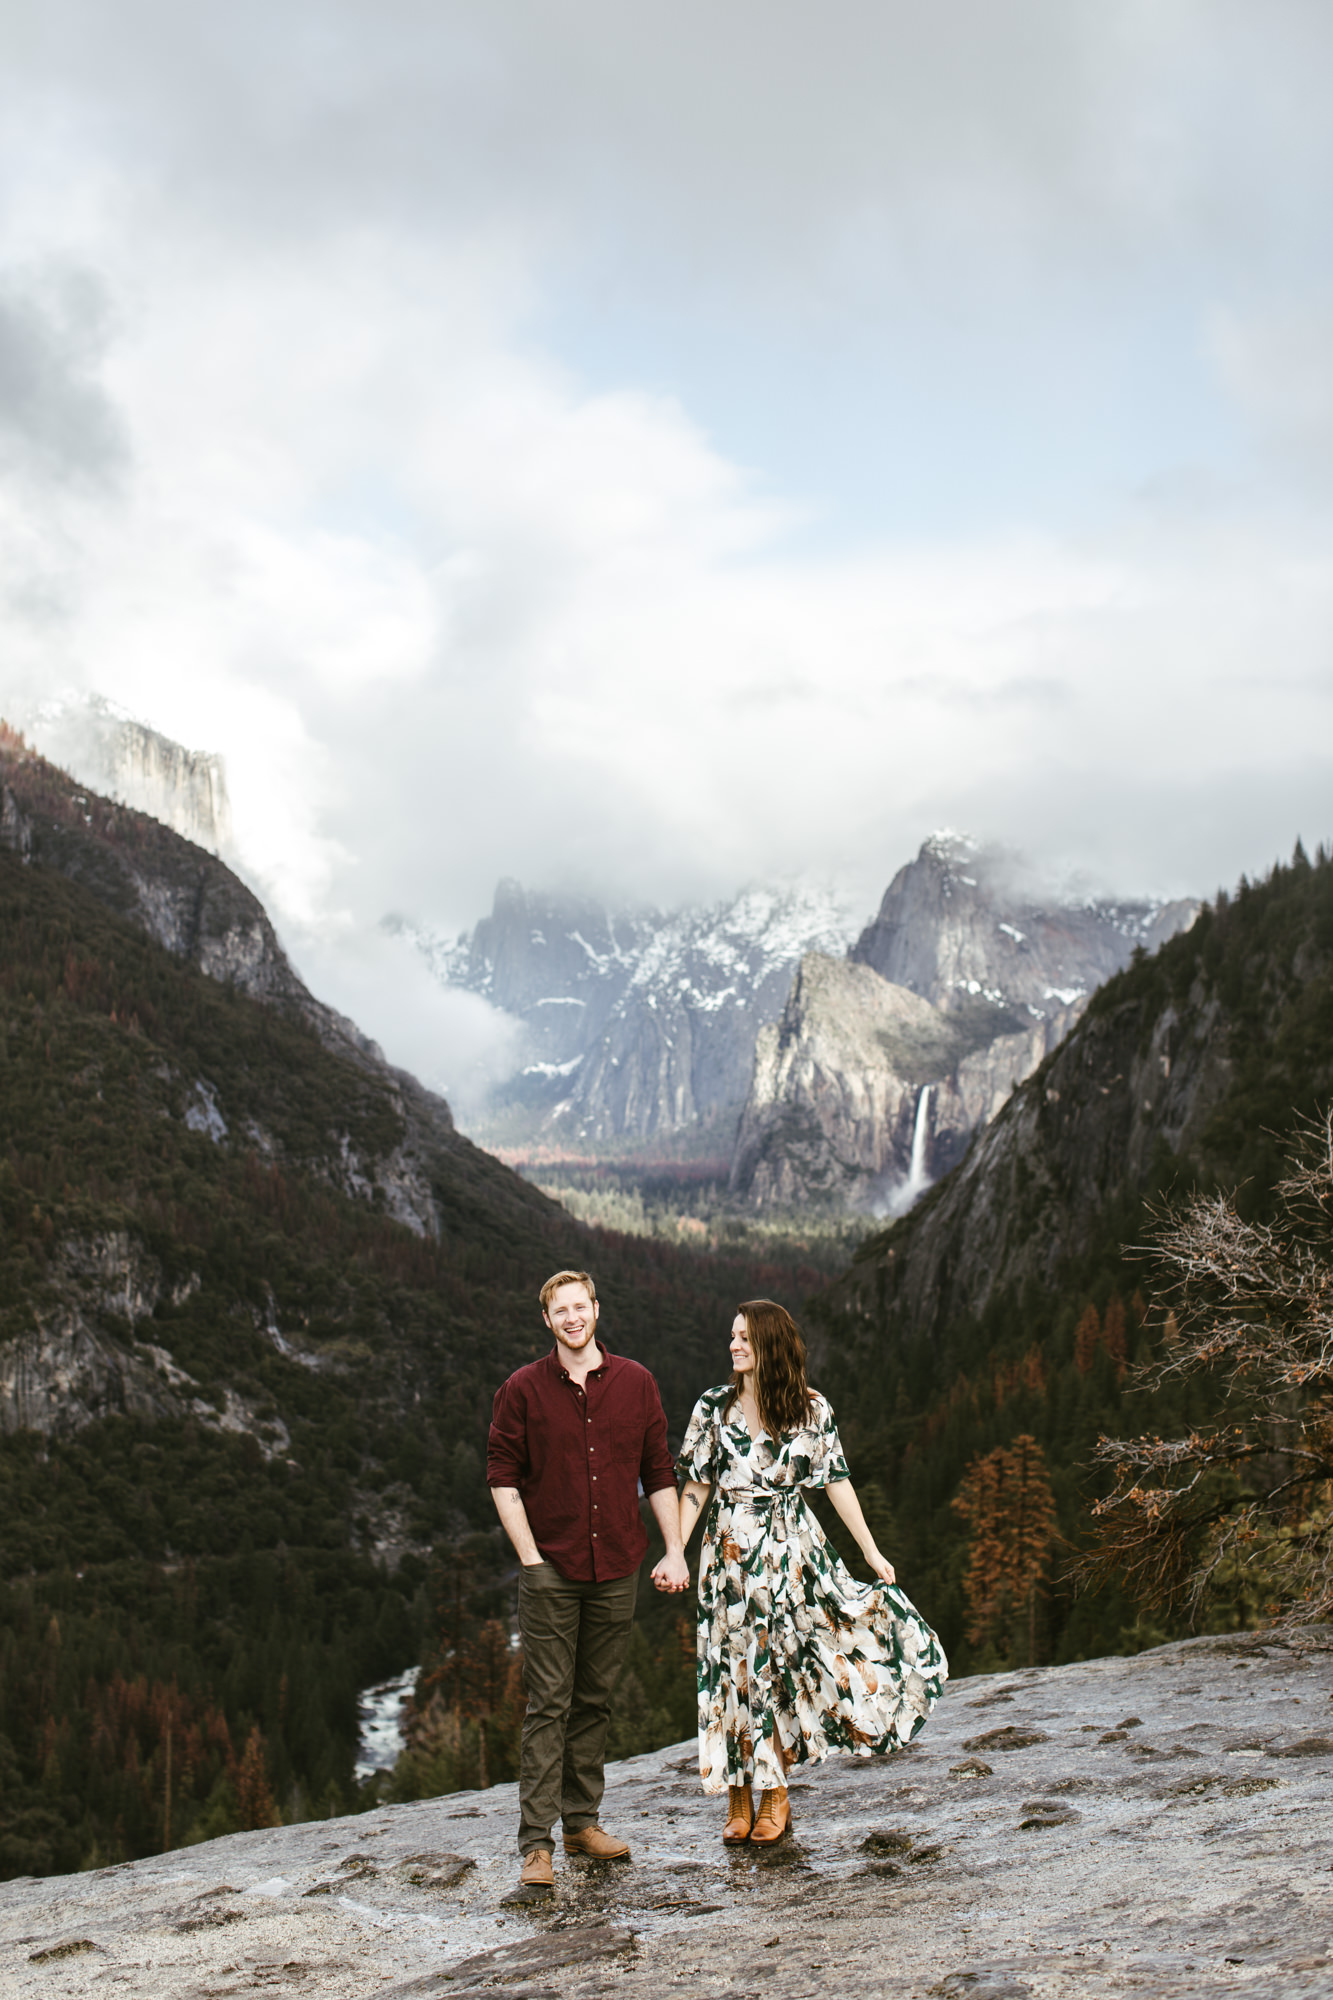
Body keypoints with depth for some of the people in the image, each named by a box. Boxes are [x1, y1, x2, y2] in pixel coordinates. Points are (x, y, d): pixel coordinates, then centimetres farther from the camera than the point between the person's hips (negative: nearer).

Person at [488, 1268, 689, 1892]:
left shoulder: (635, 1383, 4)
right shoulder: (522, 1390, -3)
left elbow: (659, 1473, 9)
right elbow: (503, 1479, -1)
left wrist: (674, 1551, 3)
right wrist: (530, 1557, -8)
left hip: (616, 1570, 3)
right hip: (550, 1571, -3)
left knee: (595, 1699, 11)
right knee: (548, 1703, -3)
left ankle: (582, 1821, 23)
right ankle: (536, 1842, 1)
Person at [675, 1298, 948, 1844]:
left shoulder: (812, 1408, -2)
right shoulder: (714, 1406, 0)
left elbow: (837, 1481, 2)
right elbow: (696, 1486, 2)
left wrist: (872, 1551, 1)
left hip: (791, 1549, 0)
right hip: (730, 1550, 1)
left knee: (785, 1660, -2)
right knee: (737, 1666, 2)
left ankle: (774, 1791, 15)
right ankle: (741, 1798, 14)